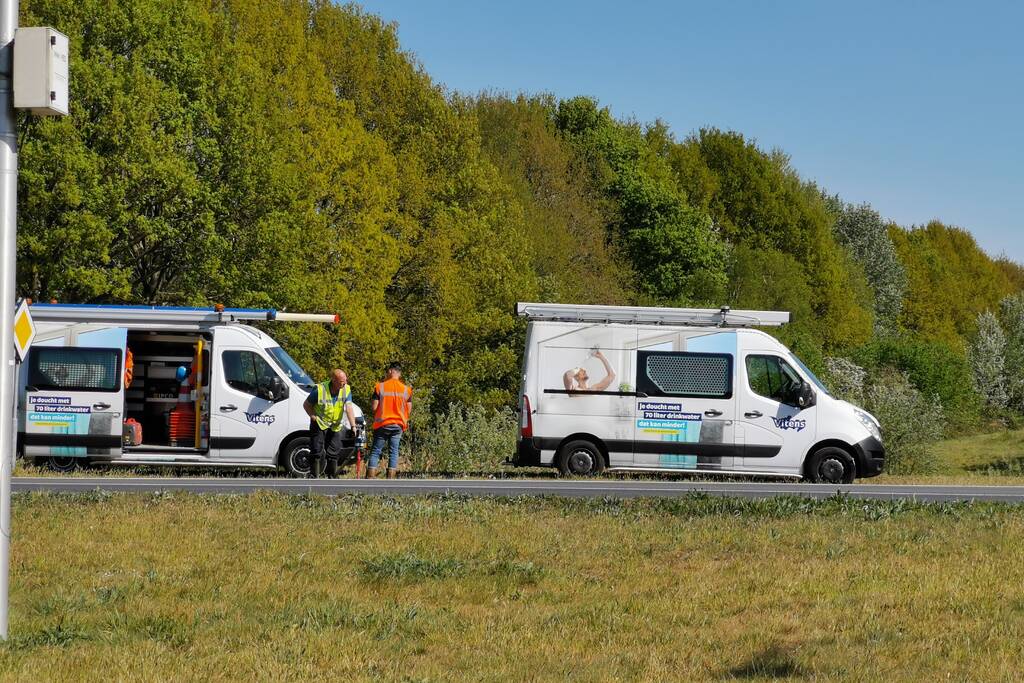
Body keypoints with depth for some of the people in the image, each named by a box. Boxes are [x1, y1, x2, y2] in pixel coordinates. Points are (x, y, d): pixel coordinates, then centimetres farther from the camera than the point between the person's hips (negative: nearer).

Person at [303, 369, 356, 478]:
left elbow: (349, 408, -21)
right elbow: (306, 405, -5)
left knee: (334, 453, 7)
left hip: (335, 427, 3)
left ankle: (332, 477, 19)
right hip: (319, 424, -3)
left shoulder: (346, 390, -11)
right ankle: (313, 476, 0)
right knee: (317, 452, -6)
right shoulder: (320, 390, -20)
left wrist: (353, 426, -31)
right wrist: (313, 417, -16)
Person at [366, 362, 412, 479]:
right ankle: (390, 480, 0)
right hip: (398, 425, 2)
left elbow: (374, 407, -6)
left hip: (382, 424, -2)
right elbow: (409, 409, 4)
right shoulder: (406, 389, 0)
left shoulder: (380, 387, -6)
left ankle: (370, 479, -5)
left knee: (375, 451, 3)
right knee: (393, 452, 6)